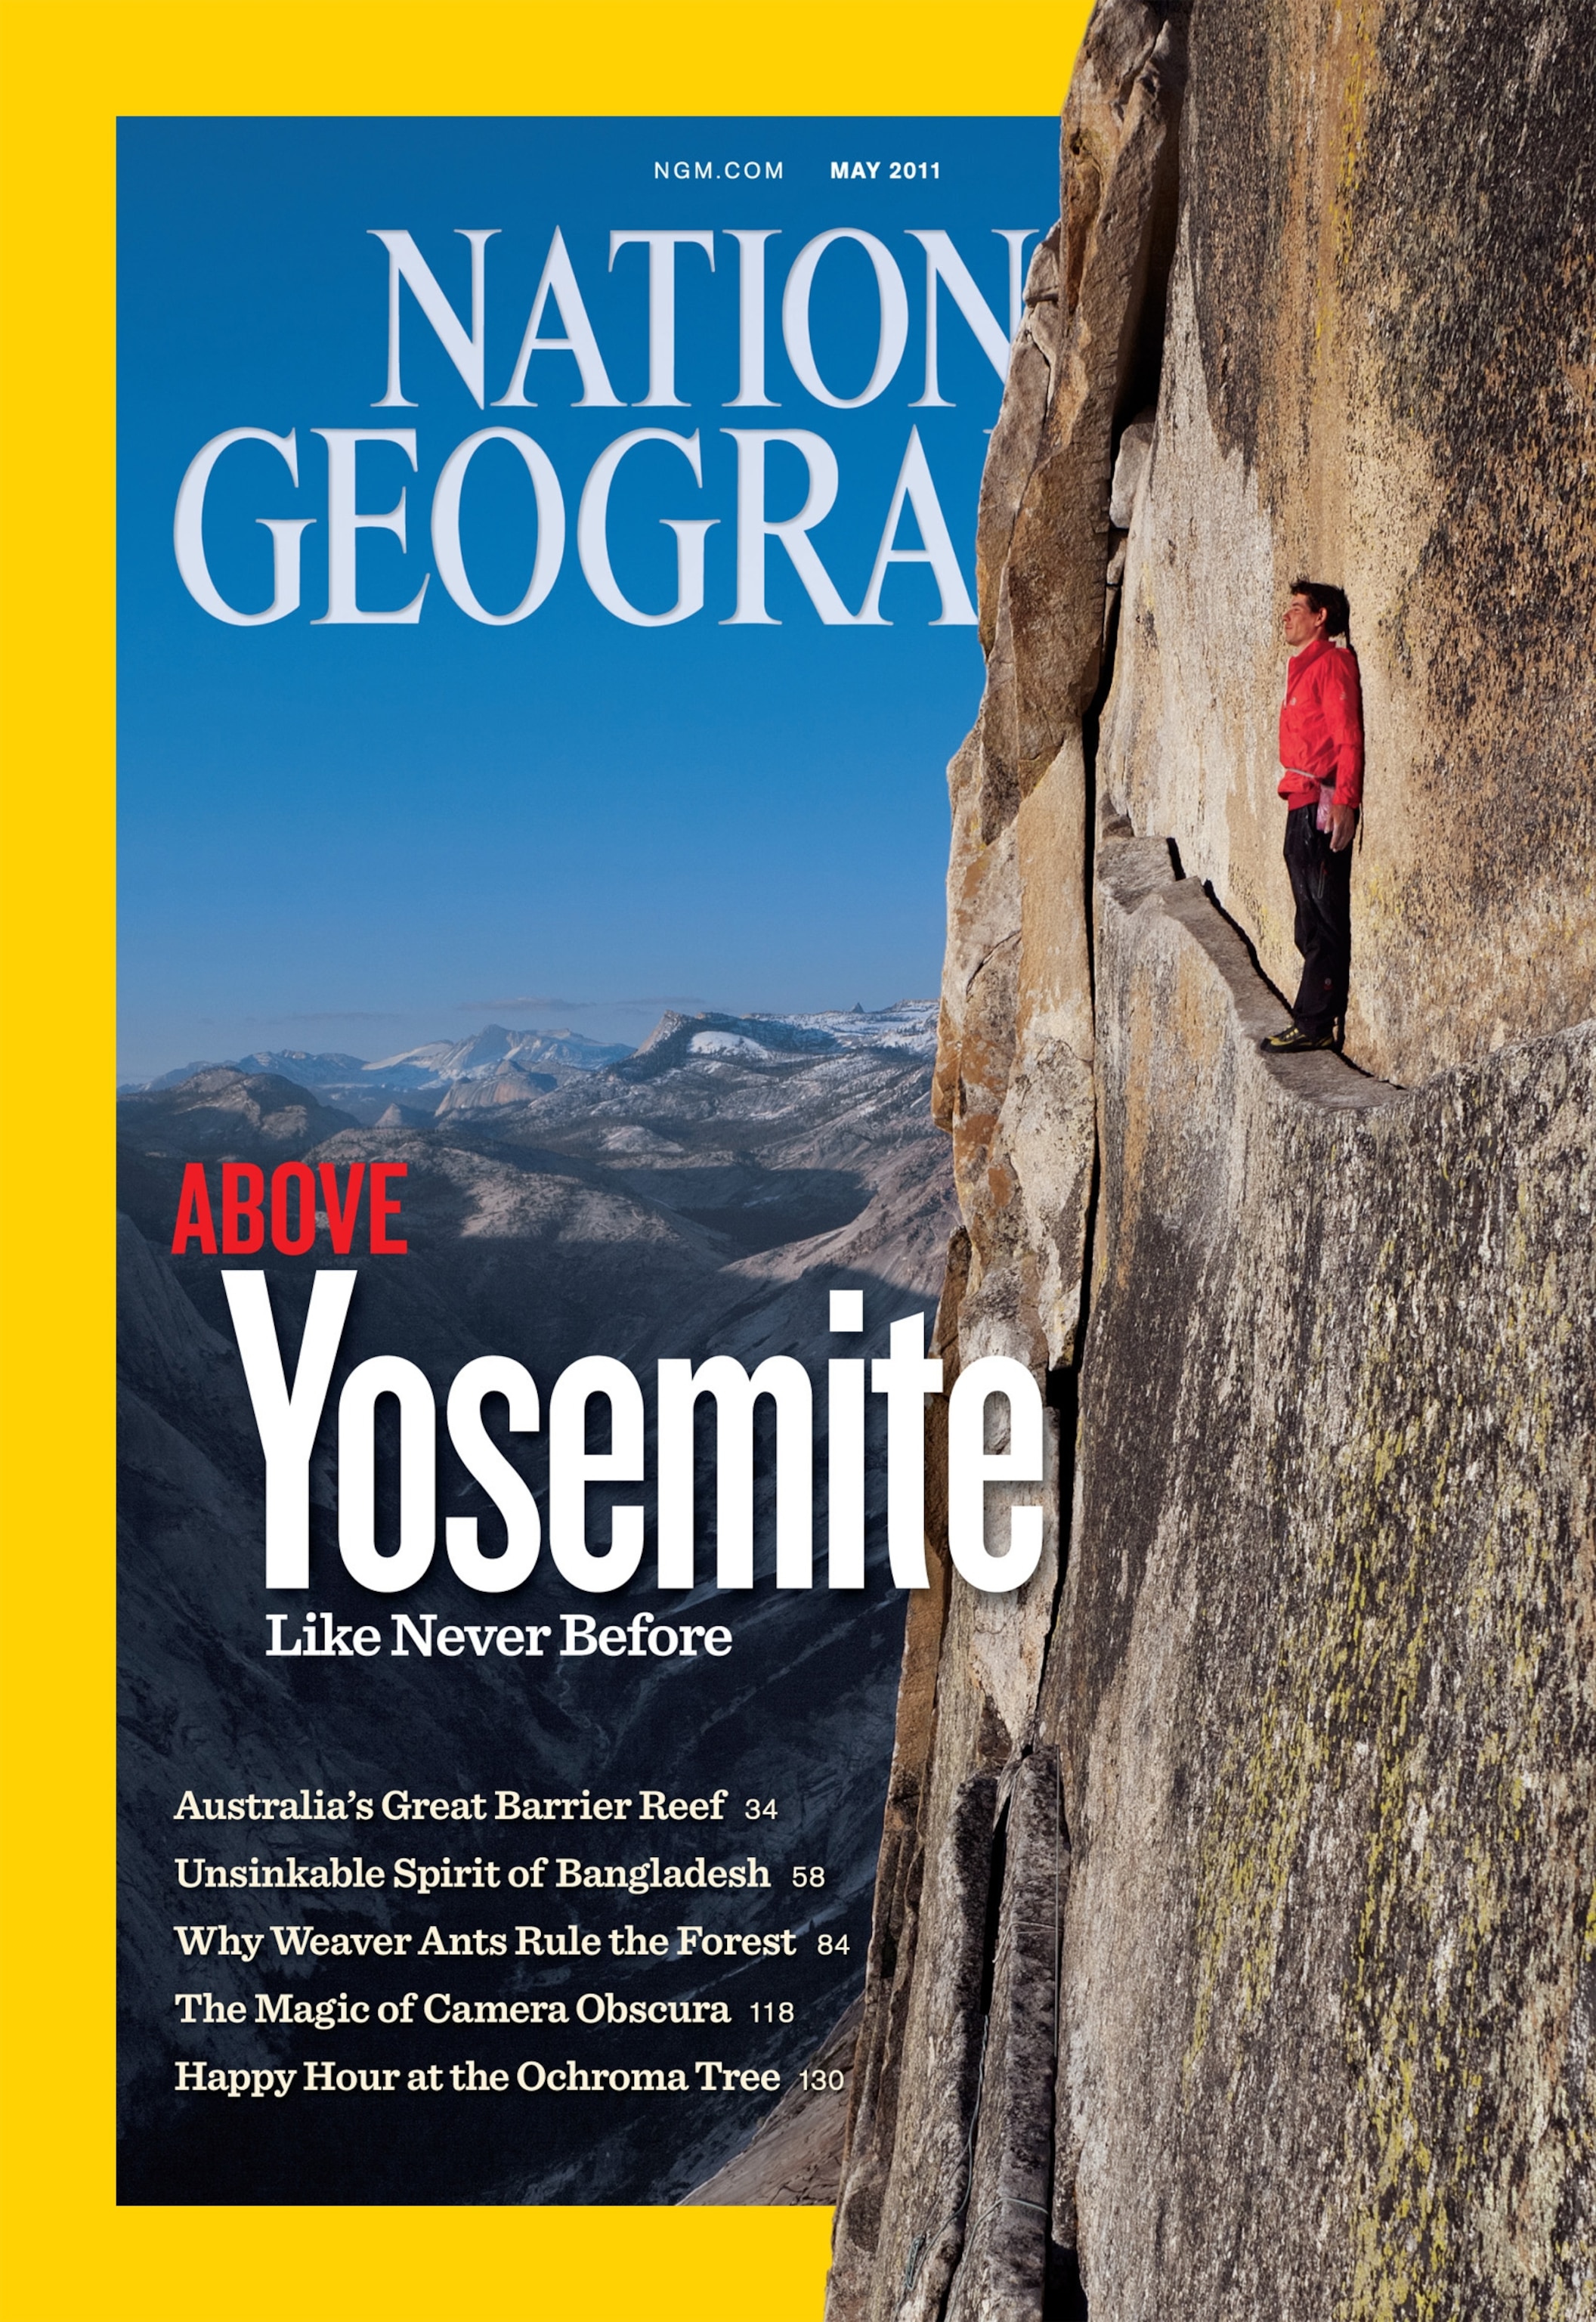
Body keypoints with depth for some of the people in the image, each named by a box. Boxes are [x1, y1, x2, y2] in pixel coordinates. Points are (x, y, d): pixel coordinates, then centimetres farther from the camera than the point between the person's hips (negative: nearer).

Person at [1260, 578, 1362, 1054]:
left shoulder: (1332, 663, -8)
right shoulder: (1302, 667, 21)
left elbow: (1349, 736, -17)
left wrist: (1343, 801, -25)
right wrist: (1299, 795, 18)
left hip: (1323, 805, -10)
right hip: (1301, 804, 10)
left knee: (1325, 921, -7)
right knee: (1312, 922, 12)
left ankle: (1315, 1024, -6)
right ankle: (1314, 1023, 17)